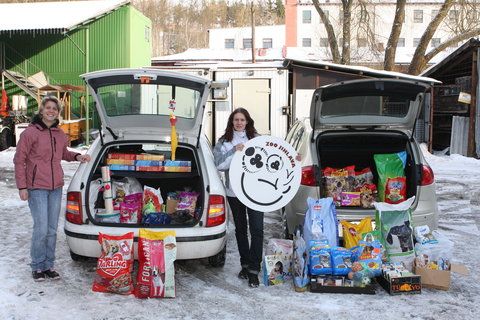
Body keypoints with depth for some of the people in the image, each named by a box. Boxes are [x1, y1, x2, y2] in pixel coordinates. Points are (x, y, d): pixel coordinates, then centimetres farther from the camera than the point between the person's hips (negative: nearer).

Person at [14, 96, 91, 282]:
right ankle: (37, 267, 10)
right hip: (37, 188, -5)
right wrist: (22, 186, -8)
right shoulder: (30, 132, -7)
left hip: (56, 187, 6)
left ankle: (48, 265, 21)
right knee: (41, 229, -7)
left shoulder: (60, 134, 9)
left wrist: (77, 157, 5)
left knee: (52, 229, 10)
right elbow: (19, 160, -5)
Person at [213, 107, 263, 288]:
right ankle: (245, 265, 30)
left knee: (257, 229, -8)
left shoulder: (257, 139, 6)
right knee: (240, 229, 15)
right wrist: (235, 152, -18)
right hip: (234, 191, 2)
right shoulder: (224, 142, 5)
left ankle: (254, 270, -1)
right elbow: (219, 164, -8)